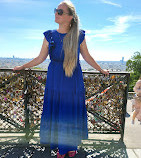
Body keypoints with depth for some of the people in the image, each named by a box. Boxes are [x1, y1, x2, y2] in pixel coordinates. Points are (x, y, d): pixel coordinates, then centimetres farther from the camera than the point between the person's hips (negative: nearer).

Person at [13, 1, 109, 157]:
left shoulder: (79, 36, -5)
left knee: (72, 114, 9)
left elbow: (87, 57, 6)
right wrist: (23, 66, 11)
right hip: (55, 82, 2)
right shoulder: (49, 36, -1)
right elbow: (41, 58, 7)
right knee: (56, 114, 9)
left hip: (73, 83, -1)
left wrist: (101, 70, 12)